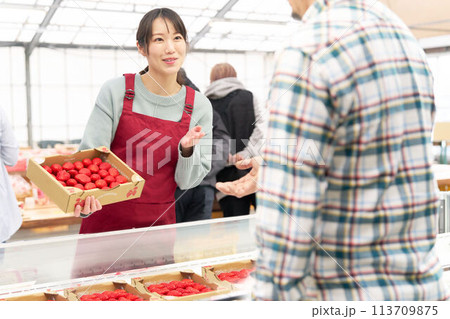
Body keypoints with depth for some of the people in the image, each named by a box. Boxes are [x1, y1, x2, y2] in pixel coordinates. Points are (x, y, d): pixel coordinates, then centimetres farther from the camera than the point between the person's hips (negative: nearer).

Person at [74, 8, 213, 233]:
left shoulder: (199, 106, -3)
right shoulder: (116, 91, -8)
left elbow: (186, 182, -1)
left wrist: (187, 149, -21)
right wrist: (84, 199, -28)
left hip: (159, 223, 2)